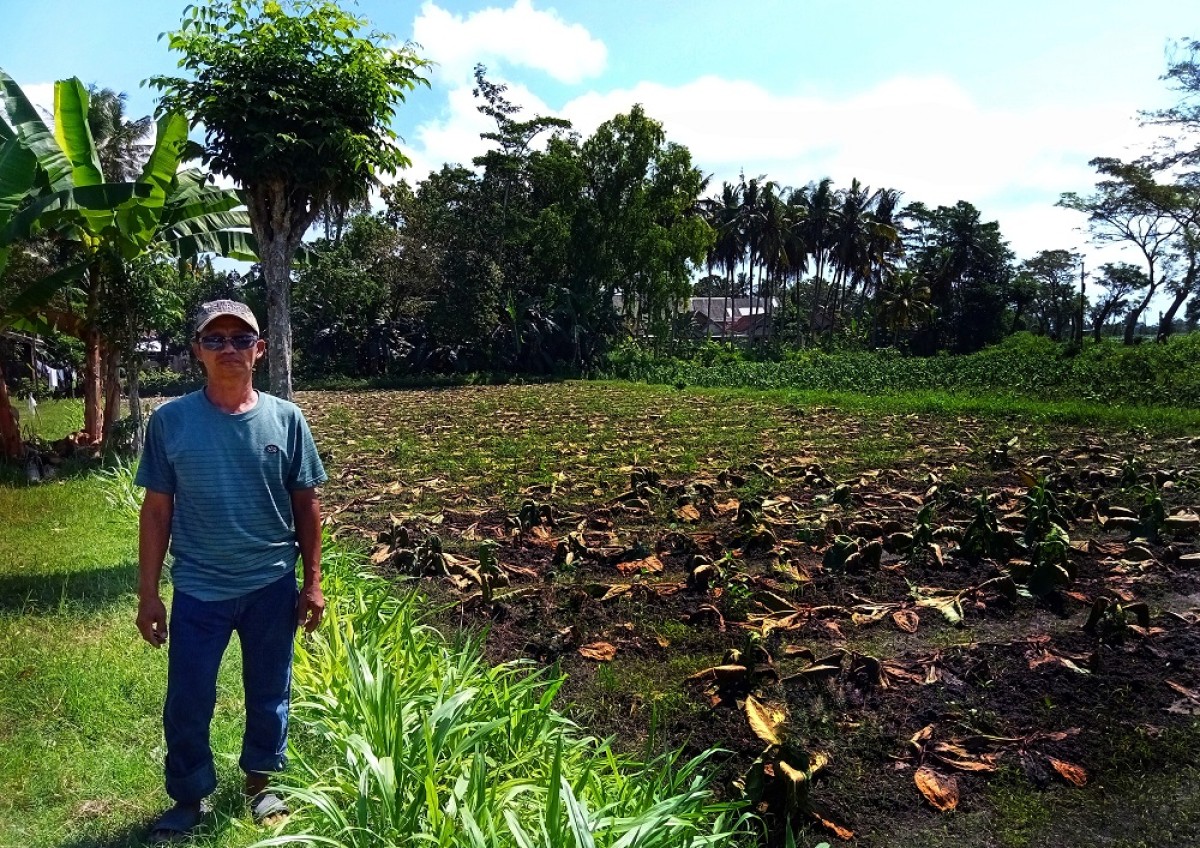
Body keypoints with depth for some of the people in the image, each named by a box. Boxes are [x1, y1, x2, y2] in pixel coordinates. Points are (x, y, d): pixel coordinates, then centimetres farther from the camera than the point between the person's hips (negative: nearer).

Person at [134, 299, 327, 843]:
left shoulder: (285, 419, -5)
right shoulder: (170, 421, -6)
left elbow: (306, 503, 1)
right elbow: (157, 510, -1)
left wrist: (312, 582, 1)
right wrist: (148, 593, 0)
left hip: (272, 586, 1)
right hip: (198, 589, 0)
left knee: (269, 695, 16)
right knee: (187, 703, 9)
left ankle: (261, 782, 39)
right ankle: (189, 798, 33)